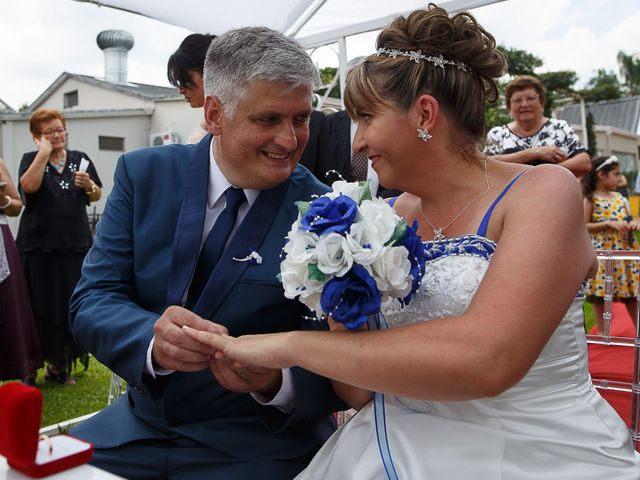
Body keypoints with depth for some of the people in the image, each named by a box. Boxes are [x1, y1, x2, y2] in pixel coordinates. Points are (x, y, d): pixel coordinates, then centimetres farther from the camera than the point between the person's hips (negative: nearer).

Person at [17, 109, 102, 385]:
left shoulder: (80, 159, 11)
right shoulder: (31, 159, 3)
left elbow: (97, 197, 14)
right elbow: (29, 186, -18)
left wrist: (88, 185, -6)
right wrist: (44, 152, -12)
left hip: (75, 246, 3)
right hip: (37, 247, -3)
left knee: (69, 308, 6)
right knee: (38, 308, 0)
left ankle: (57, 365, 21)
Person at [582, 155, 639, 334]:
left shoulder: (619, 197, 11)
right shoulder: (590, 199, -6)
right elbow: (583, 226, -10)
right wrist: (608, 224, -18)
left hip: (625, 251, 5)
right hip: (602, 252, -5)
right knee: (600, 292, 2)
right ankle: (601, 332, 14)